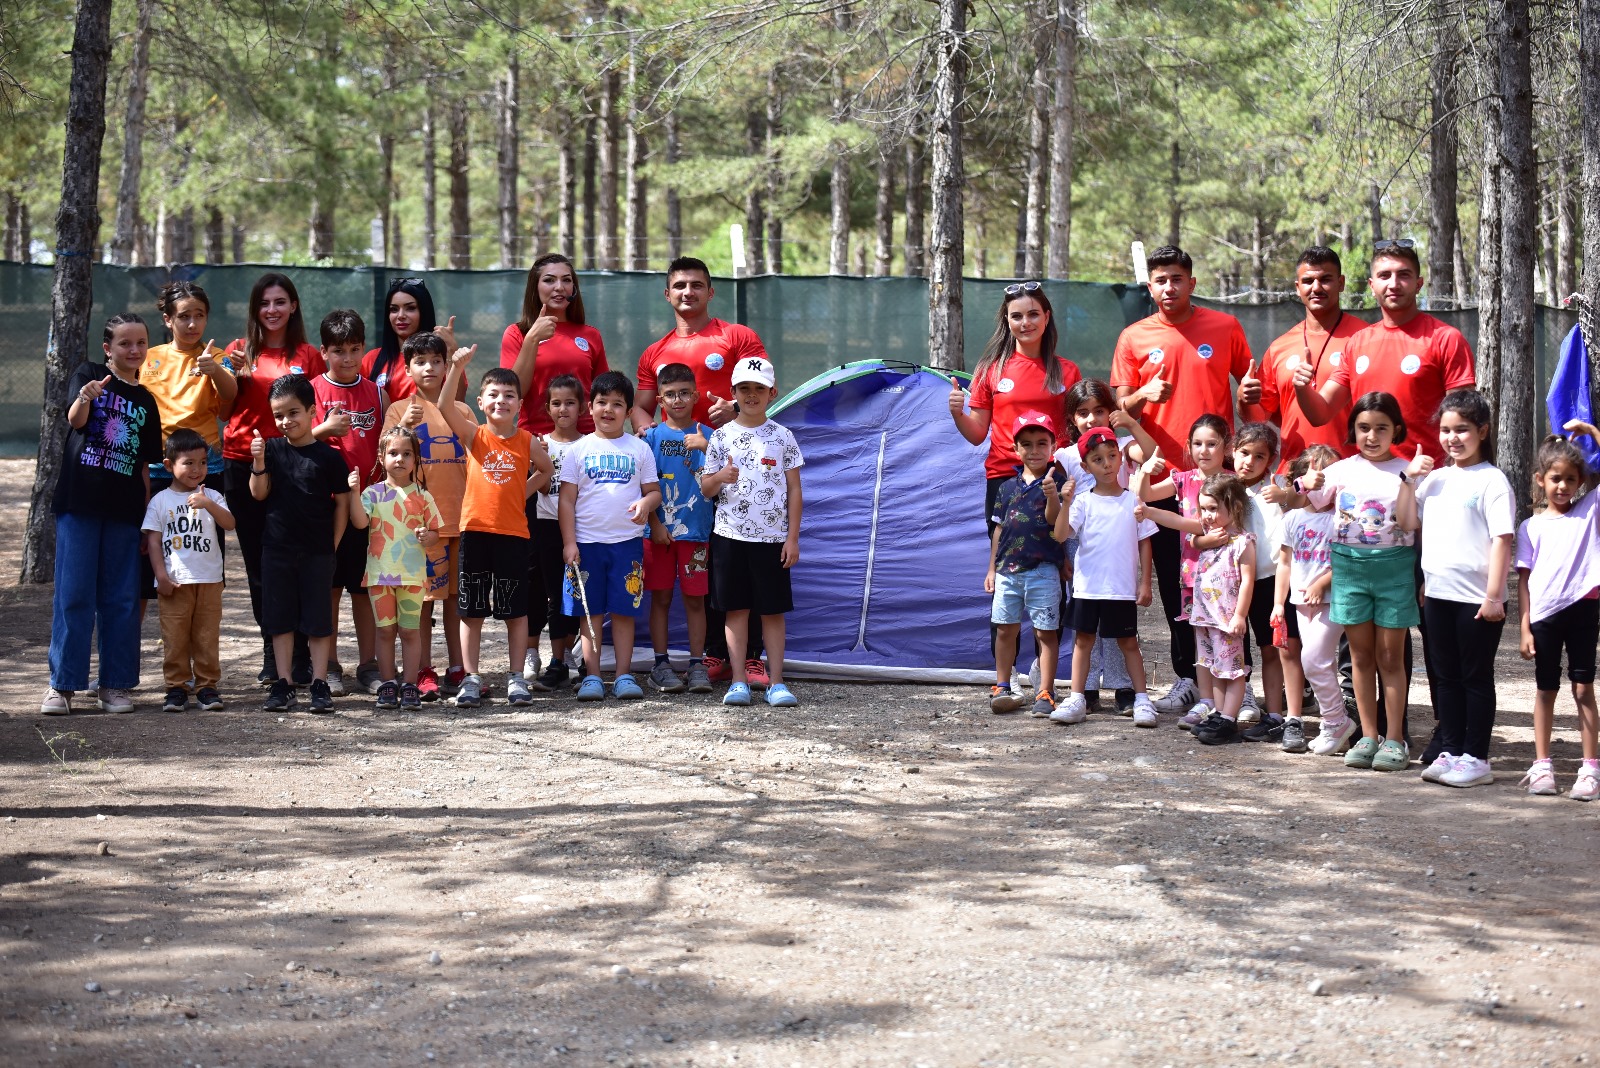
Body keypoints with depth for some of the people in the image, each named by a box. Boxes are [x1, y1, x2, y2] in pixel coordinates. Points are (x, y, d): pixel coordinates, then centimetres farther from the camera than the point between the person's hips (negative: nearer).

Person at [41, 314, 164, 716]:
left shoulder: (146, 401, 12)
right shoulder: (88, 375, 2)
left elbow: (145, 465, 14)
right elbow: (74, 420, -17)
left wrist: (148, 517, 8)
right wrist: (85, 398, -39)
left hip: (124, 511, 3)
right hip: (79, 502, -3)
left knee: (122, 598, 5)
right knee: (73, 594, -3)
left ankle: (115, 683, 13)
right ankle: (62, 684, 2)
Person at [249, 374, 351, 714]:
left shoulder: (329, 456, -4)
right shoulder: (272, 449, 2)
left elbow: (342, 503, 0)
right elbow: (259, 493, -3)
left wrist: (333, 544, -3)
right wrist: (258, 462, -20)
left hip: (318, 550, -2)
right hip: (277, 547, 2)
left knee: (318, 618, 4)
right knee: (280, 618, 7)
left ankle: (319, 684, 10)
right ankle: (283, 685, 13)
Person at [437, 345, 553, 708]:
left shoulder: (527, 441, 3)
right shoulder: (474, 436, -1)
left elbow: (545, 470, 21)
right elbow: (446, 407, -17)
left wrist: (522, 492, 6)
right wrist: (457, 368, -29)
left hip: (513, 533, 0)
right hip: (475, 530, 0)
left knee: (516, 610, 5)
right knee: (471, 610, 5)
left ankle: (516, 678, 14)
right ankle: (471, 679, 12)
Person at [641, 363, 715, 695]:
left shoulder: (706, 435, 5)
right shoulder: (652, 436, 3)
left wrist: (706, 448, -18)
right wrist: (655, 524, -6)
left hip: (696, 530, 0)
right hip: (659, 530, 0)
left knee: (695, 599, 3)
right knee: (661, 598, 4)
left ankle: (697, 665, 8)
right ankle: (661, 664, 10)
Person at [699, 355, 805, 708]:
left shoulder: (783, 437, 4)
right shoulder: (722, 436, 4)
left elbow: (794, 489, 5)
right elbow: (705, 488, 5)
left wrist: (793, 537, -1)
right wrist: (720, 477, -18)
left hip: (772, 537, 0)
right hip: (730, 534, 0)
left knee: (773, 610, 2)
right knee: (736, 609, 3)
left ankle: (776, 682, 6)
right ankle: (739, 682, 7)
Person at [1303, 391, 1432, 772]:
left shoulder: (1404, 471, -2)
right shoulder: (1343, 470, 6)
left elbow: (1408, 522, -12)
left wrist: (1408, 479, -21)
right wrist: (1308, 486, -17)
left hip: (1393, 565, -3)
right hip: (1349, 565, 3)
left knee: (1390, 656, 2)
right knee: (1361, 656, 8)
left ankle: (1394, 739, 7)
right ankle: (1368, 736, 14)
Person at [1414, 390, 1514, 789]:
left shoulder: (1492, 480, -8)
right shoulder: (1436, 480, 11)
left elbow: (1502, 539, -13)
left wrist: (1493, 594, -17)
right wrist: (1422, 583, 5)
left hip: (1476, 598, -6)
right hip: (1438, 593, 6)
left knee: (1476, 677, 1)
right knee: (1445, 676, 11)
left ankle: (1476, 758, 6)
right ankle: (1449, 752, 19)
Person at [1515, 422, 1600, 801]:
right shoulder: (1531, 527, 5)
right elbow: (1524, 579, 4)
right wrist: (1525, 627, -2)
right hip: (1545, 615, 1)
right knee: (1545, 690, 9)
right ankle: (1542, 766, 15)